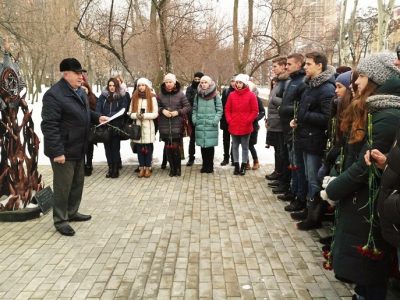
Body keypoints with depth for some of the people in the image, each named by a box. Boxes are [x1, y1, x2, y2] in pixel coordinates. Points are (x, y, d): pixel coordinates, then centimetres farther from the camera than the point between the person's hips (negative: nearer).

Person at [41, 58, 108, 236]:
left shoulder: (79, 92, 11)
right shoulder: (54, 95, -20)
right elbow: (49, 126, -24)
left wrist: (97, 117, 7)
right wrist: (57, 151, -27)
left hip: (78, 149, 9)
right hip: (63, 150, -9)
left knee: (78, 183, 19)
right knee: (63, 186, 1)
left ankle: (72, 213, 35)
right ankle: (60, 220, 15)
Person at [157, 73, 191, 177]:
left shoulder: (180, 94, -1)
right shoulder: (161, 95, 5)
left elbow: (188, 107, 2)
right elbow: (156, 107, 11)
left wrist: (178, 112, -12)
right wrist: (162, 110, -9)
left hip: (177, 126, -2)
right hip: (165, 126, 2)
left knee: (176, 148, -4)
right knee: (168, 148, 4)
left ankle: (177, 168, 11)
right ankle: (172, 168, 17)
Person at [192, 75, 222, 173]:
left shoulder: (215, 96, 0)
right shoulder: (198, 95, 9)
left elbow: (219, 110, 0)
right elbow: (194, 109, 15)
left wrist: (215, 121, -10)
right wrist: (194, 119, 2)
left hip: (211, 126, -3)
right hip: (200, 125, 3)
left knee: (210, 146, -1)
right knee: (203, 146, 6)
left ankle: (210, 166, 11)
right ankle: (204, 165, 17)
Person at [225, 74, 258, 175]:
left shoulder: (251, 95, -4)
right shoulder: (232, 95, 4)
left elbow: (255, 111, -3)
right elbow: (227, 110, 8)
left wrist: (248, 121, -10)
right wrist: (229, 120, -3)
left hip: (246, 127, -3)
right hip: (233, 126, 3)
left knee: (245, 146, 7)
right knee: (235, 146, 9)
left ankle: (243, 166, 15)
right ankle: (236, 166, 17)